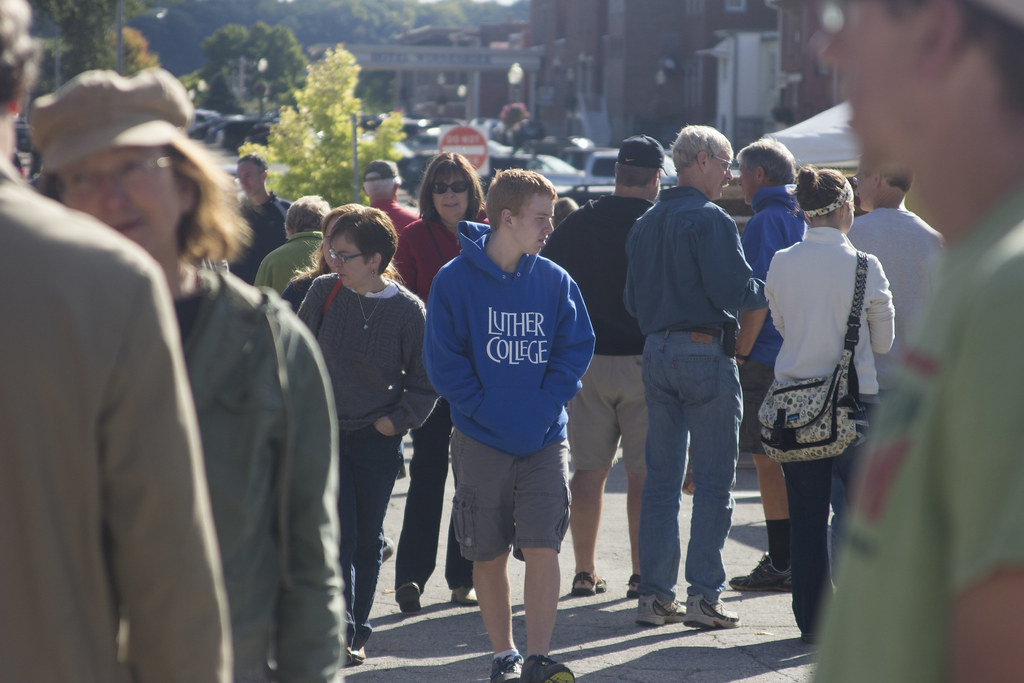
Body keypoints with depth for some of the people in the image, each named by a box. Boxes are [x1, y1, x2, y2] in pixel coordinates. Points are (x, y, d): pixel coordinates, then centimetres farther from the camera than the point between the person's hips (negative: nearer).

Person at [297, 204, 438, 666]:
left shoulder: (408, 310, -8)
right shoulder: (324, 292, -5)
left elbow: (425, 379, 2)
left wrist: (399, 419, -7)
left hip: (379, 439, 0)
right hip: (326, 435, 0)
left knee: (369, 539, 8)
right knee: (339, 536, -8)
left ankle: (357, 632, 20)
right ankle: (340, 632, -10)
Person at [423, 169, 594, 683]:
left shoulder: (555, 282, 3)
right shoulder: (455, 280, -5)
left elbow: (576, 347, 4)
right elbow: (443, 359, -6)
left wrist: (544, 404, -8)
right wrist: (485, 410, -14)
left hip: (545, 440, 1)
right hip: (481, 443, -1)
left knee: (542, 548, -9)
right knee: (489, 556, 6)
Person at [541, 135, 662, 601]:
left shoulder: (578, 224, 3)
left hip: (585, 358, 3)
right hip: (644, 360, -3)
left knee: (588, 470, 9)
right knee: (644, 473, 2)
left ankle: (585, 571, 12)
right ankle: (642, 574, 1)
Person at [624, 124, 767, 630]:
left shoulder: (645, 224, 12)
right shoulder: (710, 221, -11)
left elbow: (633, 299, 16)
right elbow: (733, 290, -18)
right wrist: (773, 291, -1)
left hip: (656, 353, 7)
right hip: (705, 353, -7)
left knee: (661, 479, 9)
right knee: (713, 481, -2)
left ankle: (654, 594, 9)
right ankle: (703, 596, -5)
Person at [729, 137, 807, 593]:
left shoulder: (766, 222, -12)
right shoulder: (803, 221, 14)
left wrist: (741, 351, -14)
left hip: (768, 357, -9)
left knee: (769, 461, -5)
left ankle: (780, 566, -4)